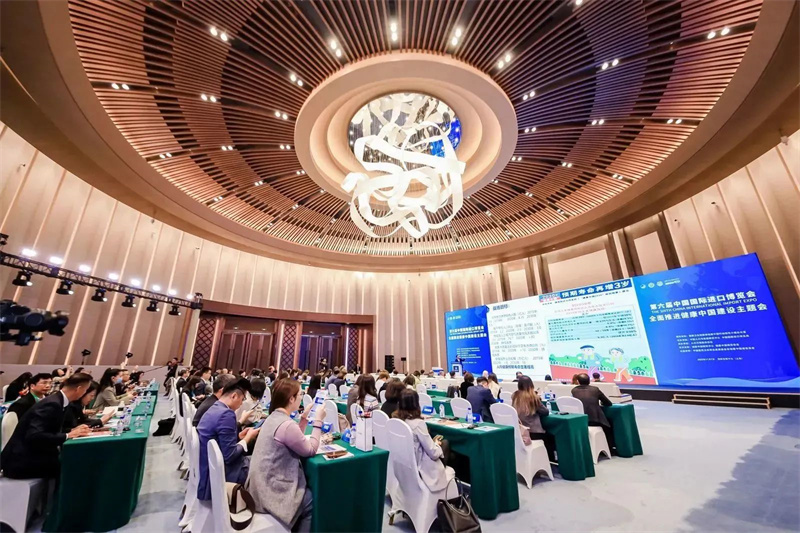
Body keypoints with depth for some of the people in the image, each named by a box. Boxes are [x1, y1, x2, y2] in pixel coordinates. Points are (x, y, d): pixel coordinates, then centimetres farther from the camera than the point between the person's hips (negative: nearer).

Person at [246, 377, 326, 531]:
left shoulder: (274, 417, 3)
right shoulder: (287, 424, -28)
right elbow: (310, 450, -17)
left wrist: (304, 418, 4)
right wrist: (318, 421, -13)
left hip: (263, 484, 10)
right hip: (270, 491, -10)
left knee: (308, 489, 20)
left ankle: (296, 526, 33)